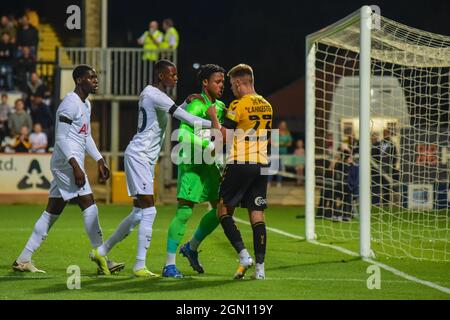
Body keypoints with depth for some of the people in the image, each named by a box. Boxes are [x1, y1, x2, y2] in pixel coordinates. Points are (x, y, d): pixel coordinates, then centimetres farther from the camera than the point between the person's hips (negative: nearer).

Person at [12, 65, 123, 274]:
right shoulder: (70, 103, -12)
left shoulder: (86, 104, 19)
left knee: (51, 213, 9)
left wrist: (99, 161, 23)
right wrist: (75, 165, -25)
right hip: (67, 162, -10)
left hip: (64, 166, 10)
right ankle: (99, 254, -9)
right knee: (89, 205, -11)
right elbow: (61, 137, -19)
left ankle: (23, 260, 11)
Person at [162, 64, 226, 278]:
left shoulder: (220, 106, 11)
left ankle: (192, 247, 28)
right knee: (184, 211, -13)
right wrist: (209, 145, -29)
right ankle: (169, 264, -9)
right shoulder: (197, 105, -16)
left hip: (210, 164, 8)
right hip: (192, 164, -8)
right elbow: (183, 134, -28)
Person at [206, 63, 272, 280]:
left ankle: (243, 254, -11)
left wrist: (213, 117, 4)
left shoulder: (238, 105, -10)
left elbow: (222, 136, -11)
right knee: (257, 215, 3)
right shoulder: (266, 106, 13)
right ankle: (260, 267, -3)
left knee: (223, 210, 5)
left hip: (239, 165, -6)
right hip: (261, 164, 6)